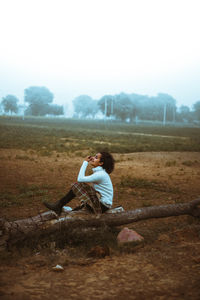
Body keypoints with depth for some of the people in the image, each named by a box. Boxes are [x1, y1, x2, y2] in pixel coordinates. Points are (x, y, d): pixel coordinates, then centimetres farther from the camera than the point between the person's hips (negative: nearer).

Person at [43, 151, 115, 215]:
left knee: (77, 186, -11)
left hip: (102, 206, -9)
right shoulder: (99, 172, 10)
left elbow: (80, 179, -21)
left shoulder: (101, 174, -20)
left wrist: (85, 162, -14)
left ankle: (59, 205, 0)